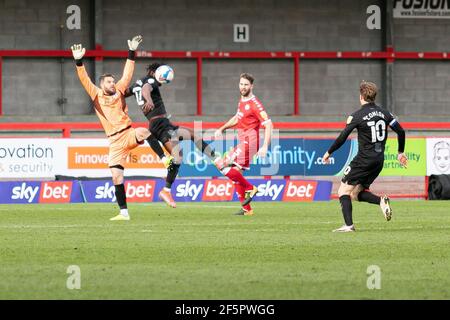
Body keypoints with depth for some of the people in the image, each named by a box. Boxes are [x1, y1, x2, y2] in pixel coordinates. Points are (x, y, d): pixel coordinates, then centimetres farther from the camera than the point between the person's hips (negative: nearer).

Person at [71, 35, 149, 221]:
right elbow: (84, 79, -5)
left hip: (128, 134, 0)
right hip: (114, 141, 0)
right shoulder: (96, 94, 6)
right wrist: (79, 62, -18)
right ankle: (124, 213, 4)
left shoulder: (119, 91, 8)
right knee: (116, 176, -3)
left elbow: (127, 73, 8)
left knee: (142, 132, -39)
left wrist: (132, 52, 0)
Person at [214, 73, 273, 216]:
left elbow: (268, 125, -19)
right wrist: (222, 129, 18)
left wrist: (265, 146, -26)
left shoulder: (254, 104, -14)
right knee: (235, 174, 11)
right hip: (242, 141, 9)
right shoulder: (242, 101, 13)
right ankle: (246, 209, 16)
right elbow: (237, 118, 31)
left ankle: (250, 188, -11)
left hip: (249, 141, -9)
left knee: (222, 164, -18)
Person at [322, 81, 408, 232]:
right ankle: (381, 201, -7)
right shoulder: (384, 113, 8)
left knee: (343, 190, 2)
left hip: (364, 160, -6)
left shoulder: (357, 116, -8)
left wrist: (329, 152, 4)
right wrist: (400, 153, 23)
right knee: (356, 193, 16)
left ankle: (349, 225, -11)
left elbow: (342, 138, -9)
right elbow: (400, 131, 10)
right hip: (379, 160, 6)